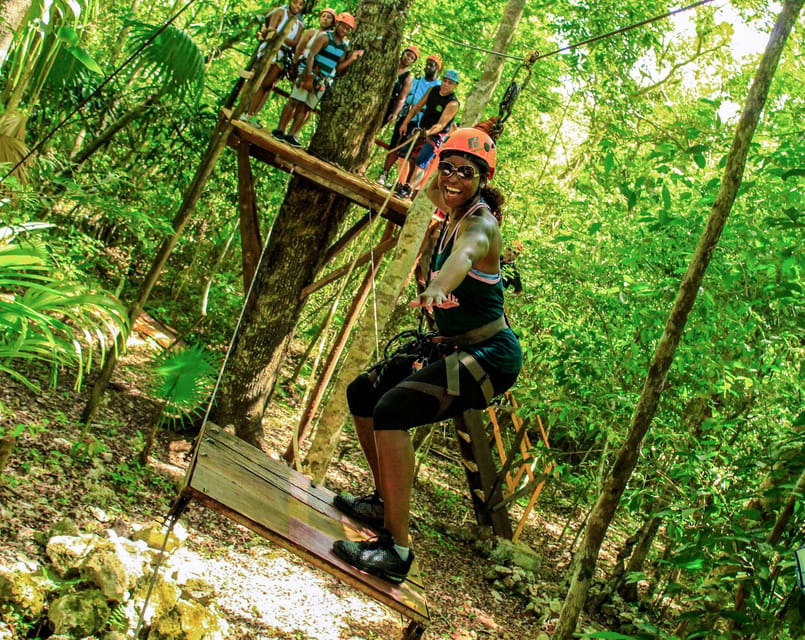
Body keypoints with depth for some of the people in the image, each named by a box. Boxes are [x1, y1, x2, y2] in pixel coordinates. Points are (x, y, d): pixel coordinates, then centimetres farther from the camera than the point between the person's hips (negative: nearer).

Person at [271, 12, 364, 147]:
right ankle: (280, 130, -8)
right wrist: (308, 71, -29)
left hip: (323, 80, 6)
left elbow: (338, 67, 14)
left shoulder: (344, 46, 14)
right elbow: (312, 54, -16)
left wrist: (352, 58, 2)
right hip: (309, 74, -6)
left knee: (307, 107, 3)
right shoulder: (325, 37, -5)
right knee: (295, 101, -11)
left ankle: (291, 135, 5)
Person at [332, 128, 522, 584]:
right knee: (362, 393, 16)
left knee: (392, 409, -28)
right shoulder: (454, 213, 7)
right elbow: (432, 189, 37)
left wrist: (438, 286, -64)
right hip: (458, 349, 10)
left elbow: (465, 253, -47)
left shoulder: (479, 223, -19)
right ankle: (384, 503, 31)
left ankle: (396, 550, -26)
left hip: (490, 357, -10)